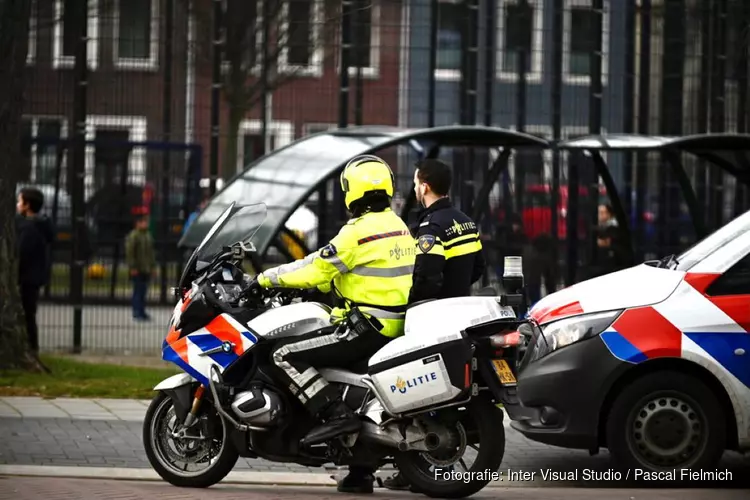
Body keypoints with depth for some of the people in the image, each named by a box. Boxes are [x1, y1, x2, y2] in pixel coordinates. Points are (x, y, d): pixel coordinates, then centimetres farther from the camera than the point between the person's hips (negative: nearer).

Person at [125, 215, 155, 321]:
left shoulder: (148, 235, 14)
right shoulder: (133, 236, -11)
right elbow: (129, 253, -15)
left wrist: (152, 266, 18)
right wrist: (133, 267, -18)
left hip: (146, 269, 8)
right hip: (137, 270, -8)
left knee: (143, 291, 10)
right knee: (138, 291, -6)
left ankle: (142, 313, 16)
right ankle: (137, 313, -2)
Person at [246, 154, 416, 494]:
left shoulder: (360, 231, -15)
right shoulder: (398, 227, 13)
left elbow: (317, 268, -13)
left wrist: (268, 278, 0)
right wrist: (315, 285, 25)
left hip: (366, 328, -9)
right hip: (393, 326, 10)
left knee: (286, 356, -10)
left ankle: (336, 415, -20)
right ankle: (360, 471, 21)